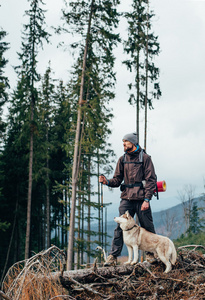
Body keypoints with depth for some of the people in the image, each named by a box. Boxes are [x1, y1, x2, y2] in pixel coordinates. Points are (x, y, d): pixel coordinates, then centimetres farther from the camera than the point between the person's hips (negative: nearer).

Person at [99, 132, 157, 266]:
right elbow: (117, 179, 13)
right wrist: (107, 181, -9)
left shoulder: (145, 158, 0)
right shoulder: (122, 159, 13)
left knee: (147, 228, 5)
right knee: (120, 227, -4)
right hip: (126, 199, 3)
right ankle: (113, 256, -3)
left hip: (142, 199, -3)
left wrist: (147, 199, -13)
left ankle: (150, 254, 22)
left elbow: (151, 180, -5)